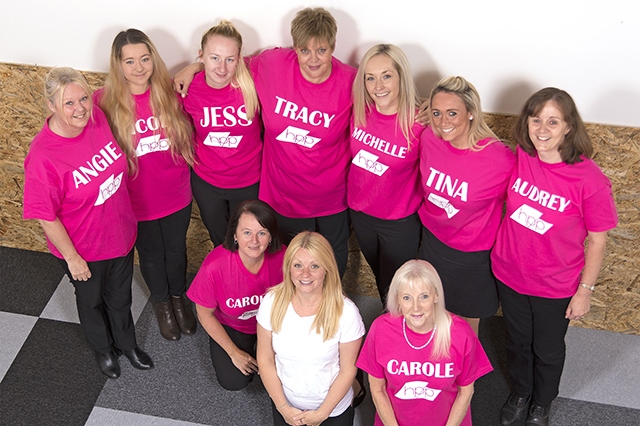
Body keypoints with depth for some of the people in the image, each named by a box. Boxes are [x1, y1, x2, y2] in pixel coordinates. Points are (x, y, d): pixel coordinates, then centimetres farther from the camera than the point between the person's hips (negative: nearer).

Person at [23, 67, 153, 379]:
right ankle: (103, 349, 54)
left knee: (120, 296, 28)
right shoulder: (43, 155, -31)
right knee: (92, 300, 25)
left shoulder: (97, 118, -16)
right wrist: (71, 257, -13)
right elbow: (46, 217, -21)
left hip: (120, 233, 4)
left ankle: (127, 343, 56)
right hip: (83, 248, -4)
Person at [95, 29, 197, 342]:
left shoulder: (168, 93, -12)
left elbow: (187, 136, 3)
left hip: (176, 195, 2)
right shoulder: (105, 100, -19)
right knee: (151, 256, 22)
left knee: (176, 251, 23)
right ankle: (162, 303, 51)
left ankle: (178, 296, 53)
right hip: (136, 201, -2)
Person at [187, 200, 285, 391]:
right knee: (234, 381, -16)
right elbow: (205, 314, -15)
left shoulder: (282, 258, -28)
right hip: (231, 326, -1)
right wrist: (234, 352, -11)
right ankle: (247, 349, 18)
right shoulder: (215, 266, -33)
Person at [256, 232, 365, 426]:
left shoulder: (346, 312, -25)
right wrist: (283, 407, -10)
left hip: (333, 410, -2)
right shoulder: (272, 302, -17)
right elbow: (265, 360, -8)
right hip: (285, 405, 2)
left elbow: (348, 370, -14)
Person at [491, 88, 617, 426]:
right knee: (517, 341, 26)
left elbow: (597, 240, -13)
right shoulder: (517, 159, -14)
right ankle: (520, 394, 55)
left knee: (548, 350, 22)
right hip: (509, 275, 3)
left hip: (555, 287, -3)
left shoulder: (589, 179, -24)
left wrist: (585, 291, -8)